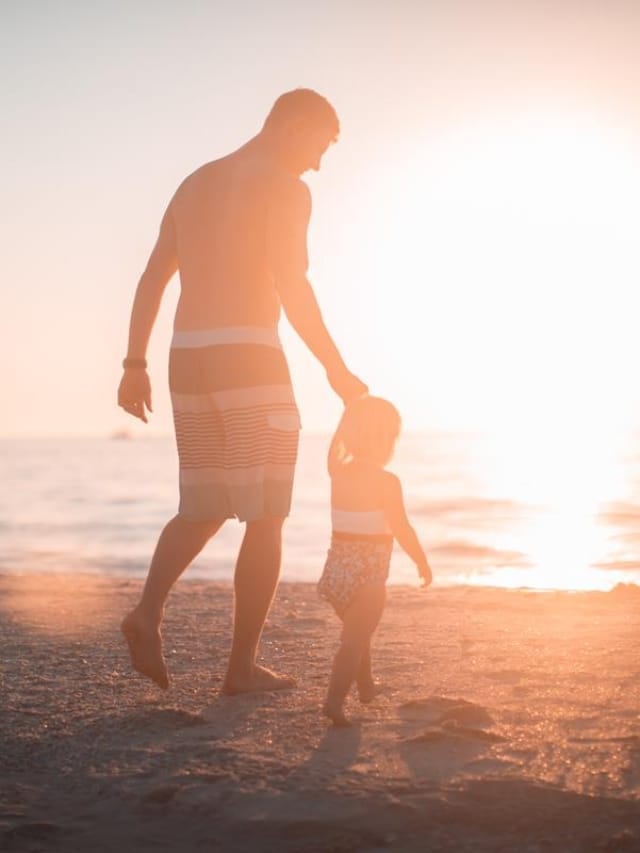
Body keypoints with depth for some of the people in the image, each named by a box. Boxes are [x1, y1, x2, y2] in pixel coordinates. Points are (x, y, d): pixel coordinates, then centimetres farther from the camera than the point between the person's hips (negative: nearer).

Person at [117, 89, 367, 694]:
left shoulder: (195, 184, 19)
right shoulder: (284, 188, -5)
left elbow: (151, 280, 15)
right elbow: (292, 287, -16)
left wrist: (135, 366, 16)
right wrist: (337, 371, -9)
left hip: (188, 361, 7)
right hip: (250, 359, -7)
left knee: (203, 510, 17)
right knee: (266, 519, 2)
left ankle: (148, 610, -8)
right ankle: (243, 666, 2)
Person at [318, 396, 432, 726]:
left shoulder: (339, 474, 4)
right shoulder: (386, 482, -14)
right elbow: (401, 529, -14)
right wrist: (422, 562, 1)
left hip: (338, 566, 7)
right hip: (368, 572, -7)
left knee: (357, 631, 25)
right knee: (355, 639, -7)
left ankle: (366, 686, 42)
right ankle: (334, 699, -20)